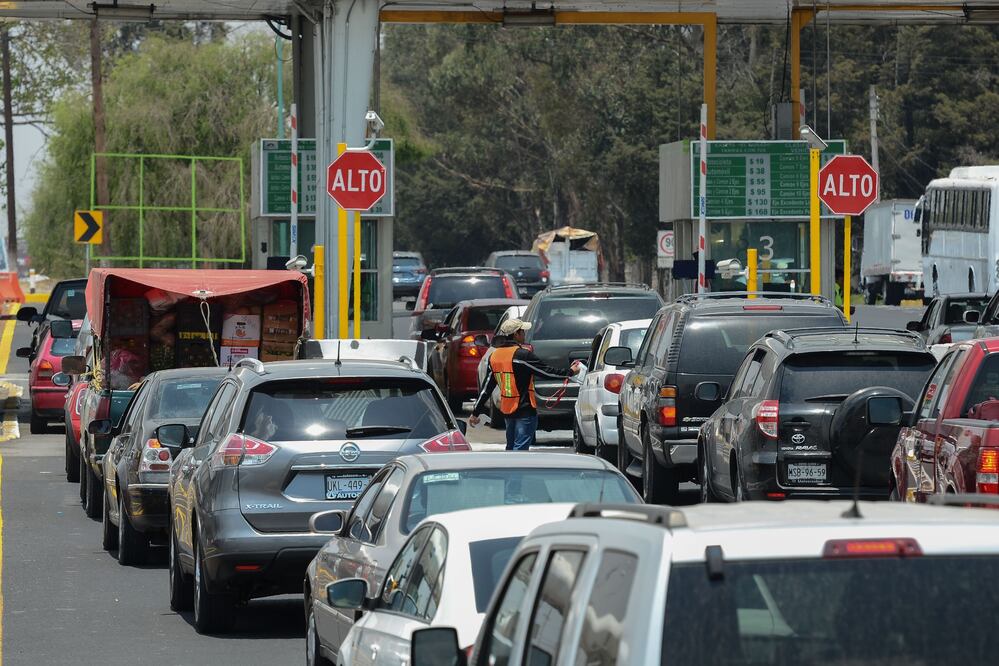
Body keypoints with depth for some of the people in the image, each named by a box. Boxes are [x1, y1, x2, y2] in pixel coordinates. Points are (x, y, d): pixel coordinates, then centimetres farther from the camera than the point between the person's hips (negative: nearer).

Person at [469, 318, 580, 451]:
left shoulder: (494, 356, 7)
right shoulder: (522, 355, -16)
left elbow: (487, 387, 11)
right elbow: (546, 371, -11)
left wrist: (476, 412, 17)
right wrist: (570, 372, 3)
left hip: (507, 410, 8)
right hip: (525, 410, -8)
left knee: (511, 447, 19)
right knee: (520, 449, -9)